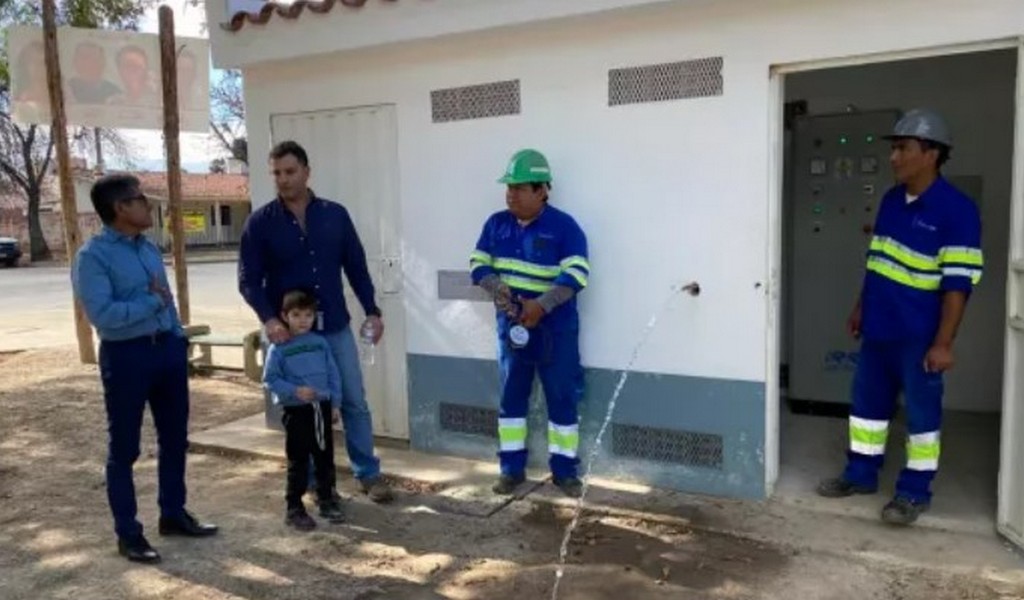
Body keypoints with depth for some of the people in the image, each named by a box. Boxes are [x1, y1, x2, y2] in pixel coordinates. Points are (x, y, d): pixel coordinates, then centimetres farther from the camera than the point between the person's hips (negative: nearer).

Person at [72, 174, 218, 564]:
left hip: (167, 347, 7)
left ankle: (173, 514, 32)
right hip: (125, 355, -7)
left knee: (175, 438, 15)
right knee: (124, 447, 6)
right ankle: (127, 533, 19)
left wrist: (179, 339, 10)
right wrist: (151, 301, -13)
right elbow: (102, 314, -22)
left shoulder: (149, 250, 11)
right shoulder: (92, 256, -12)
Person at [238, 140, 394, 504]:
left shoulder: (335, 215, 2)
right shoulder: (260, 223, -4)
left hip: (335, 327, 2)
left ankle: (368, 474, 21)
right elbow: (248, 280, -6)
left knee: (355, 402, 7)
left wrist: (372, 311, 0)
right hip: (290, 332, -2)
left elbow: (356, 267, 6)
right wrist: (268, 319, -22)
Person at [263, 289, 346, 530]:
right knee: (298, 461, 3)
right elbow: (270, 379, -7)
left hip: (322, 408, 4)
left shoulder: (320, 343, 3)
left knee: (325, 458, 13)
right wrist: (295, 391, -19)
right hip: (296, 411, -4)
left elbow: (333, 374, 8)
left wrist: (335, 403, 6)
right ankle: (294, 508, 15)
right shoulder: (279, 348, -8)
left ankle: (327, 501, 27)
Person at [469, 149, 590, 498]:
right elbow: (478, 265, 5)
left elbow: (577, 273, -18)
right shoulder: (496, 224, 6)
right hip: (510, 327, 4)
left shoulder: (563, 226, -10)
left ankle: (564, 470, 16)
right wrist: (498, 288, -17)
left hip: (555, 329, -4)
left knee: (561, 399, 2)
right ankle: (512, 468, 23)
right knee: (511, 397, 10)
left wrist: (541, 305, -29)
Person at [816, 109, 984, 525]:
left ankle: (915, 491, 20)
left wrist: (943, 342, -19)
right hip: (878, 329, 7)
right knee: (867, 402, 15)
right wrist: (861, 307, 19)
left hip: (918, 336, -7)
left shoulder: (956, 209, -15)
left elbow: (958, 284, -17)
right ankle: (861, 474, 30)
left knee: (921, 412, 7)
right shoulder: (891, 200, 7)